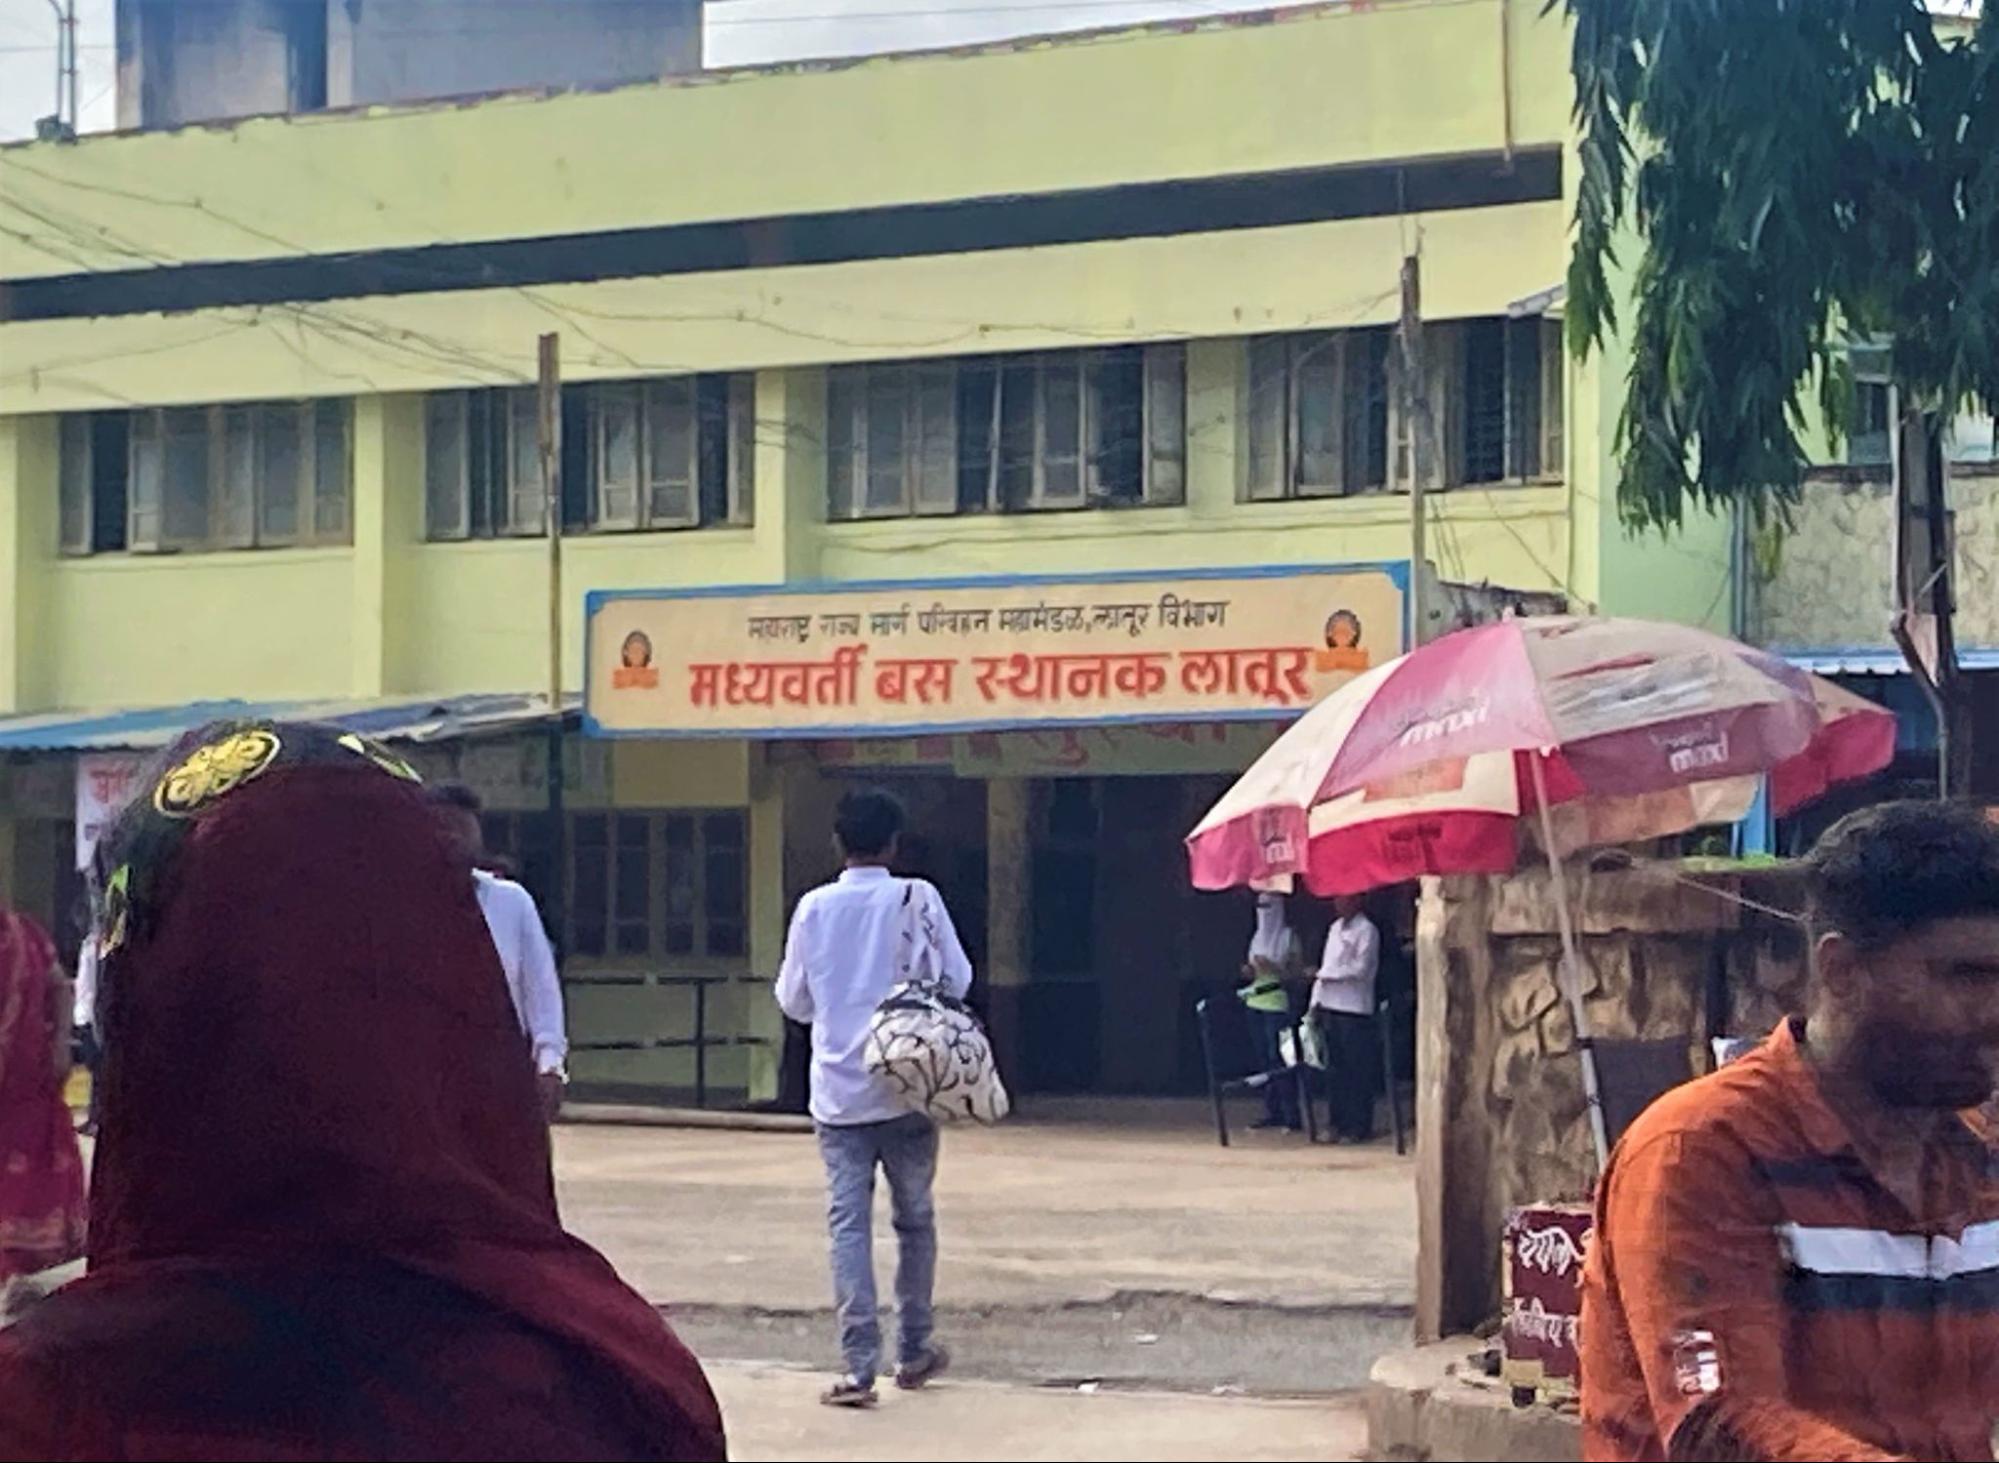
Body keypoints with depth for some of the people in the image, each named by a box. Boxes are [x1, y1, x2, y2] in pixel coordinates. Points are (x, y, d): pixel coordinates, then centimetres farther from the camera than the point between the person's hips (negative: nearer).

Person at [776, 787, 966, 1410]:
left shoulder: (813, 908, 2)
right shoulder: (916, 898, -5)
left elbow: (792, 998, 9)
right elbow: (955, 979, -4)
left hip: (838, 1092, 1)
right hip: (907, 1088, -1)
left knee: (848, 1223, -1)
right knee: (914, 1218, 14)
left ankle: (859, 1368, -9)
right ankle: (914, 1351, 23)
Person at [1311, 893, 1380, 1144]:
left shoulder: (1366, 930, -6)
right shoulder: (1335, 928, 17)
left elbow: (1361, 968, -13)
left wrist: (1327, 974, -8)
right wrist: (1316, 1000, 11)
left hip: (1354, 1009, -7)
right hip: (1330, 1007, 7)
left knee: (1358, 1071, -4)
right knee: (1335, 1069, 8)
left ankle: (1360, 1127, 0)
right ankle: (1340, 1123, 14)